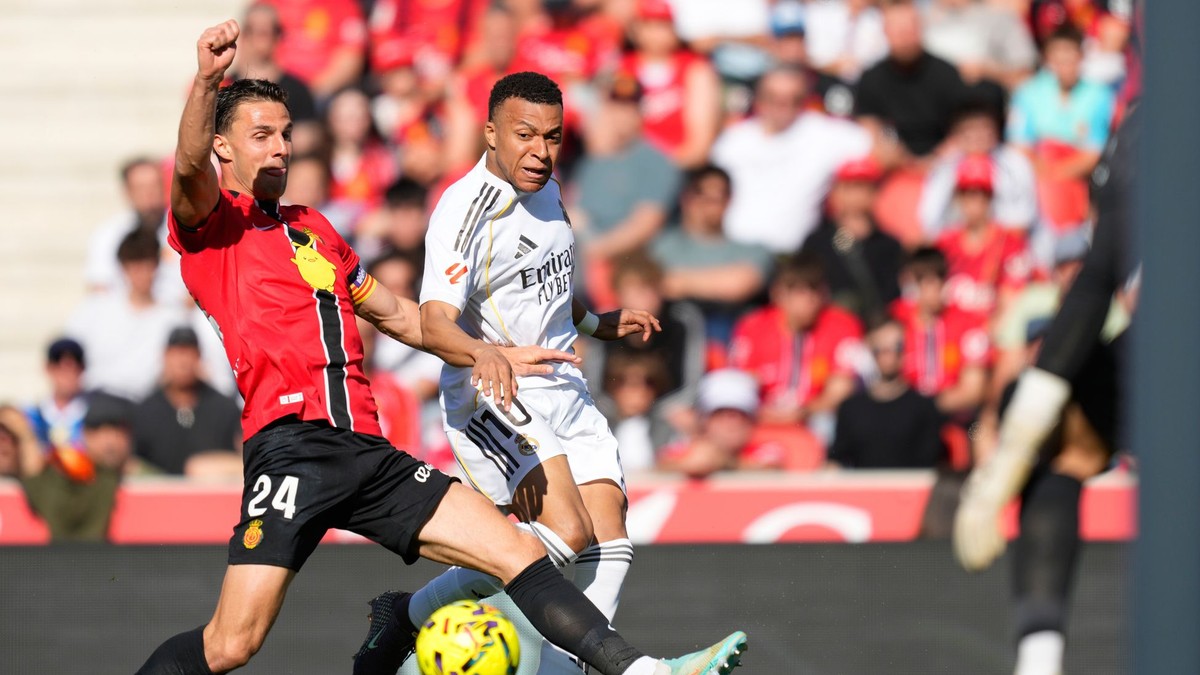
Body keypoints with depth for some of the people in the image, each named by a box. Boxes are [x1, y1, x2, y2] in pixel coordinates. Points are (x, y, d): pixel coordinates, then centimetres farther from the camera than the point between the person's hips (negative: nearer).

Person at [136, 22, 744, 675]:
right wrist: (206, 82, -36)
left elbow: (395, 314, 38)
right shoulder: (211, 222, 5)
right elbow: (190, 167, -19)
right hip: (289, 444, -7)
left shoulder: (312, 229, 28)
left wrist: (490, 354, 37)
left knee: (518, 552, -1)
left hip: (365, 447, 7)